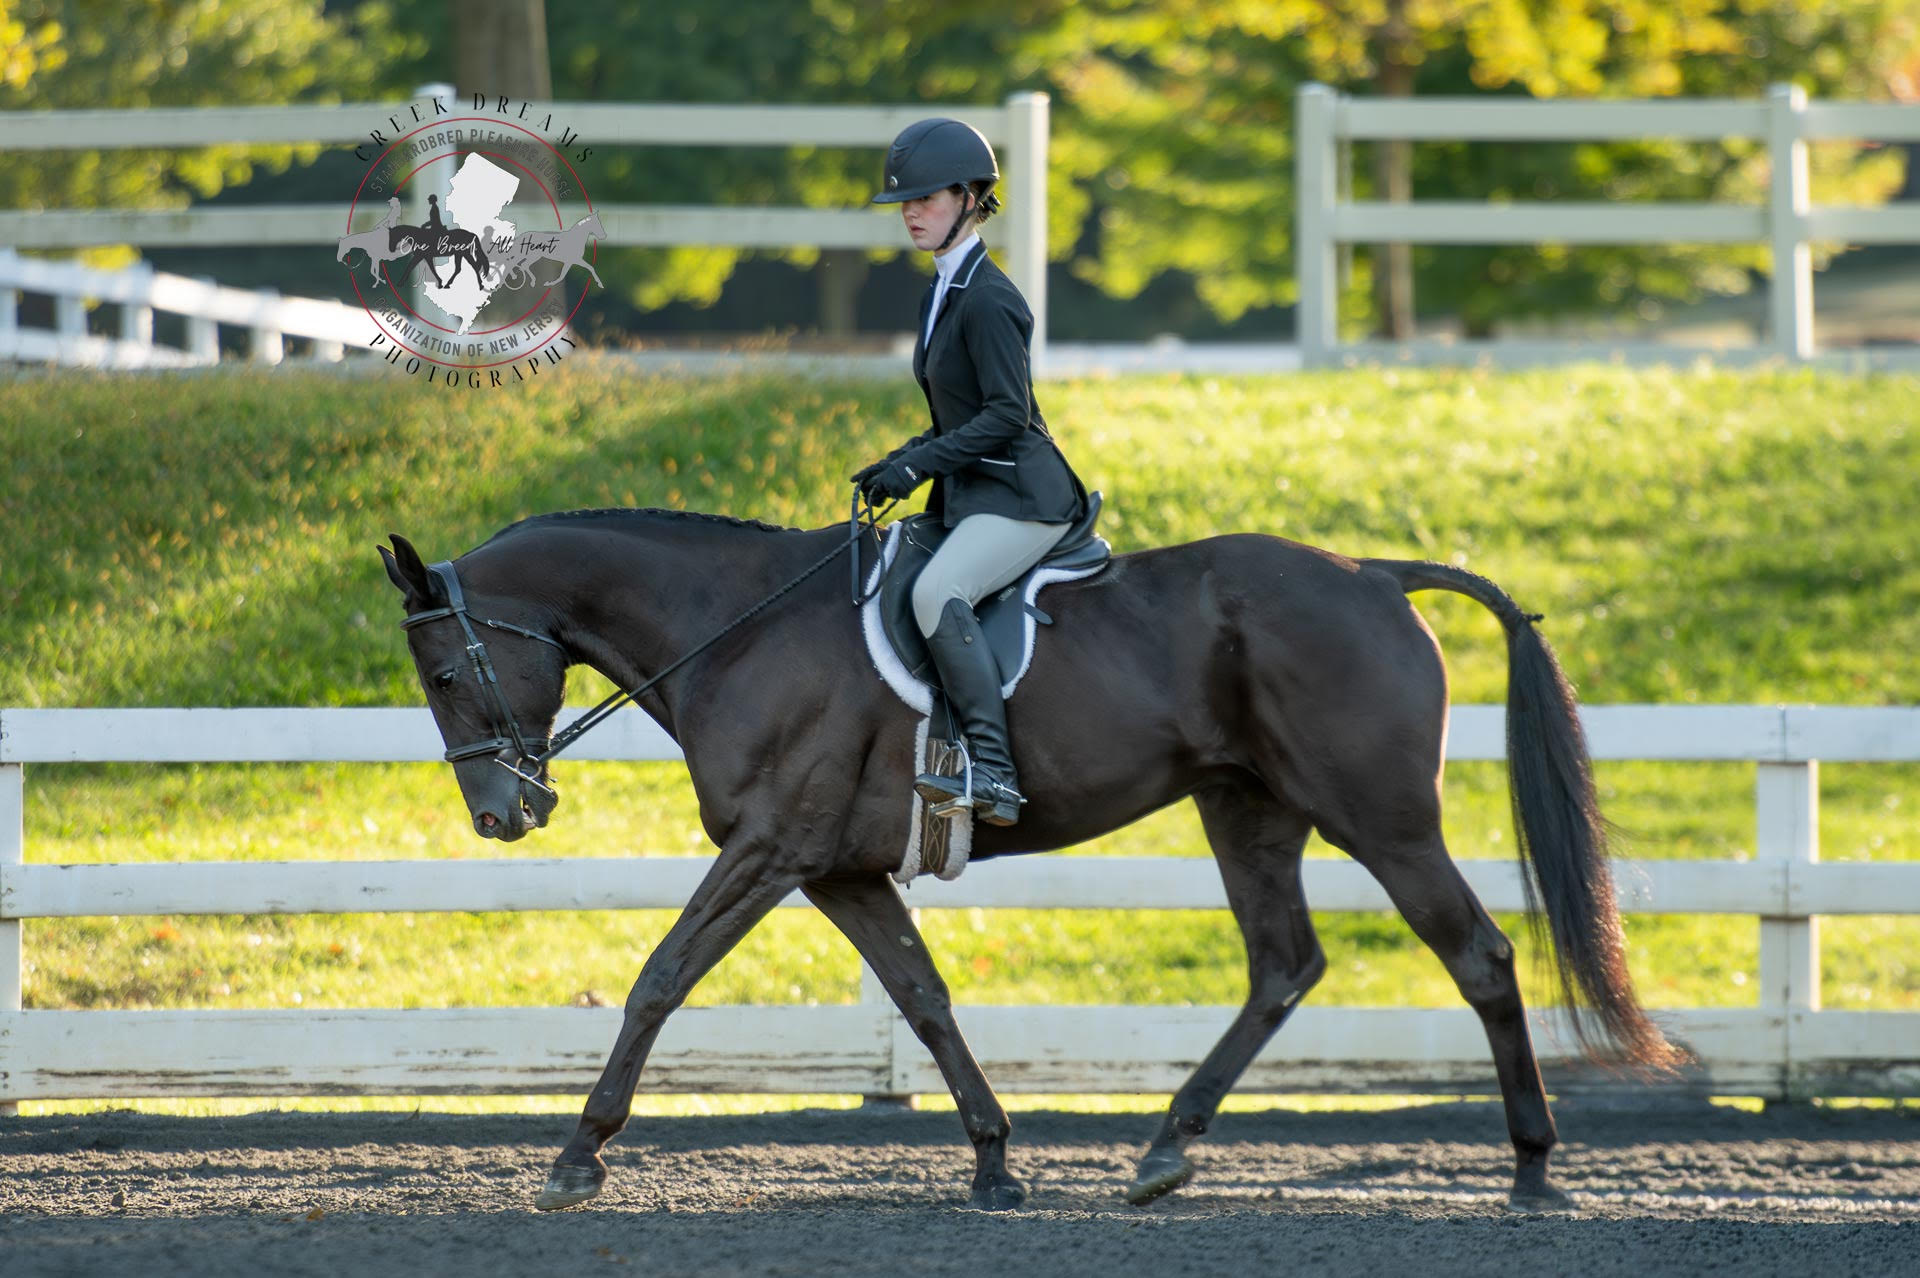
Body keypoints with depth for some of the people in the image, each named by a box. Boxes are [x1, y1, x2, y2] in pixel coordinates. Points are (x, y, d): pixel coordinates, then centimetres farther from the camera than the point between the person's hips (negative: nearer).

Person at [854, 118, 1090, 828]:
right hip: (969, 496, 11)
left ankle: (993, 773, -36)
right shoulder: (944, 290, 15)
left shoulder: (987, 299, -14)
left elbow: (1006, 413, -20)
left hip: (1021, 495, -11)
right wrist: (901, 462, 10)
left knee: (937, 592, -32)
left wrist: (918, 464, -22)